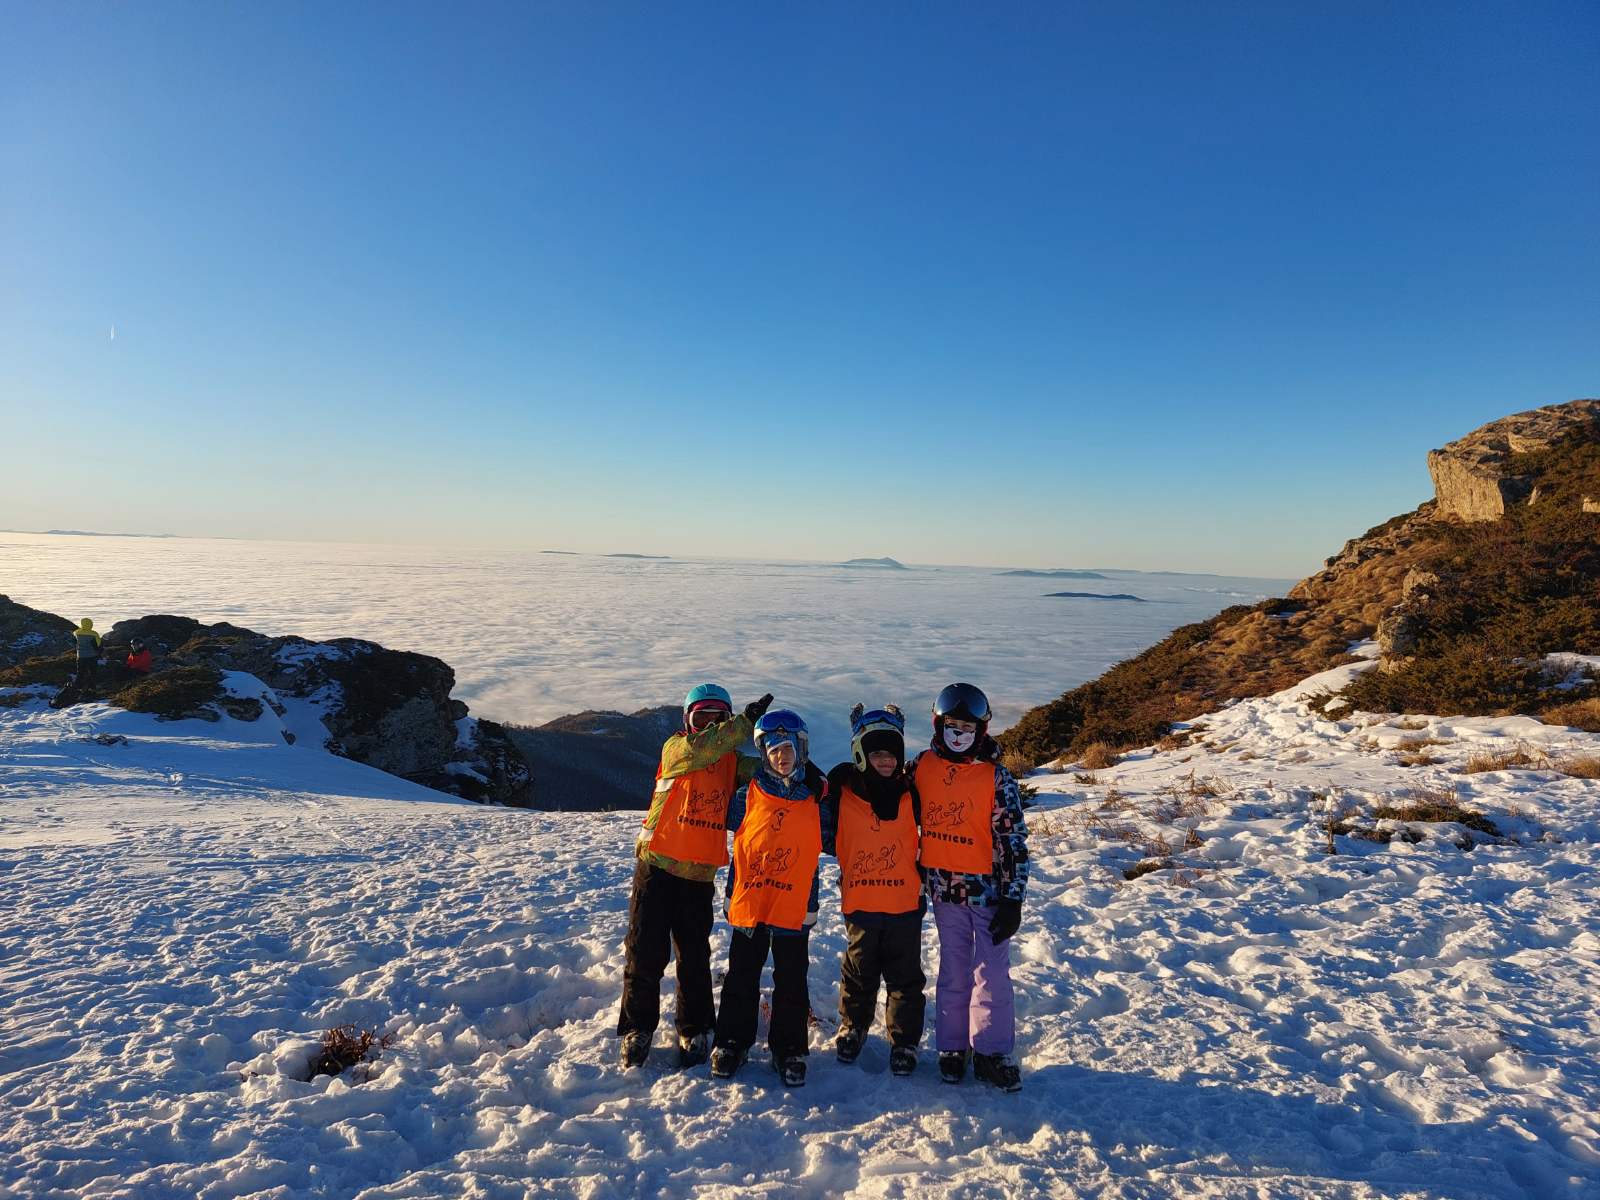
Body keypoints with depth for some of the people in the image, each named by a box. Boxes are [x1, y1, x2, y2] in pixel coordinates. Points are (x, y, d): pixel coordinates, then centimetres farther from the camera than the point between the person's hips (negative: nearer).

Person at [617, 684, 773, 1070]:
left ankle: (694, 1031, 25)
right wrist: (745, 721, -32)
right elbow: (700, 750, -25)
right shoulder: (675, 747, -3)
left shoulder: (731, 760, 9)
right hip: (657, 865, -3)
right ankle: (637, 1029, 20)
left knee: (695, 958, 10)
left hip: (700, 875, 3)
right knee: (646, 952, 3)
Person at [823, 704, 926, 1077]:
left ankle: (904, 1040, 26)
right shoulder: (842, 790, -6)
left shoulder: (910, 792, 0)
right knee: (859, 972, 15)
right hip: (860, 901, 0)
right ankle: (852, 1028, 37)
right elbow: (827, 839, 5)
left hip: (905, 901, 1)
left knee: (905, 975, 9)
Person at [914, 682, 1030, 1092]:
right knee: (953, 972, 12)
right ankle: (952, 1047, 26)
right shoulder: (922, 766, -1)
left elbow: (1014, 840, -8)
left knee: (992, 974, 3)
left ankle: (992, 1051, 18)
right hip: (943, 889, 2)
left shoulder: (996, 777, -9)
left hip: (987, 890, -2)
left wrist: (1013, 900, -9)